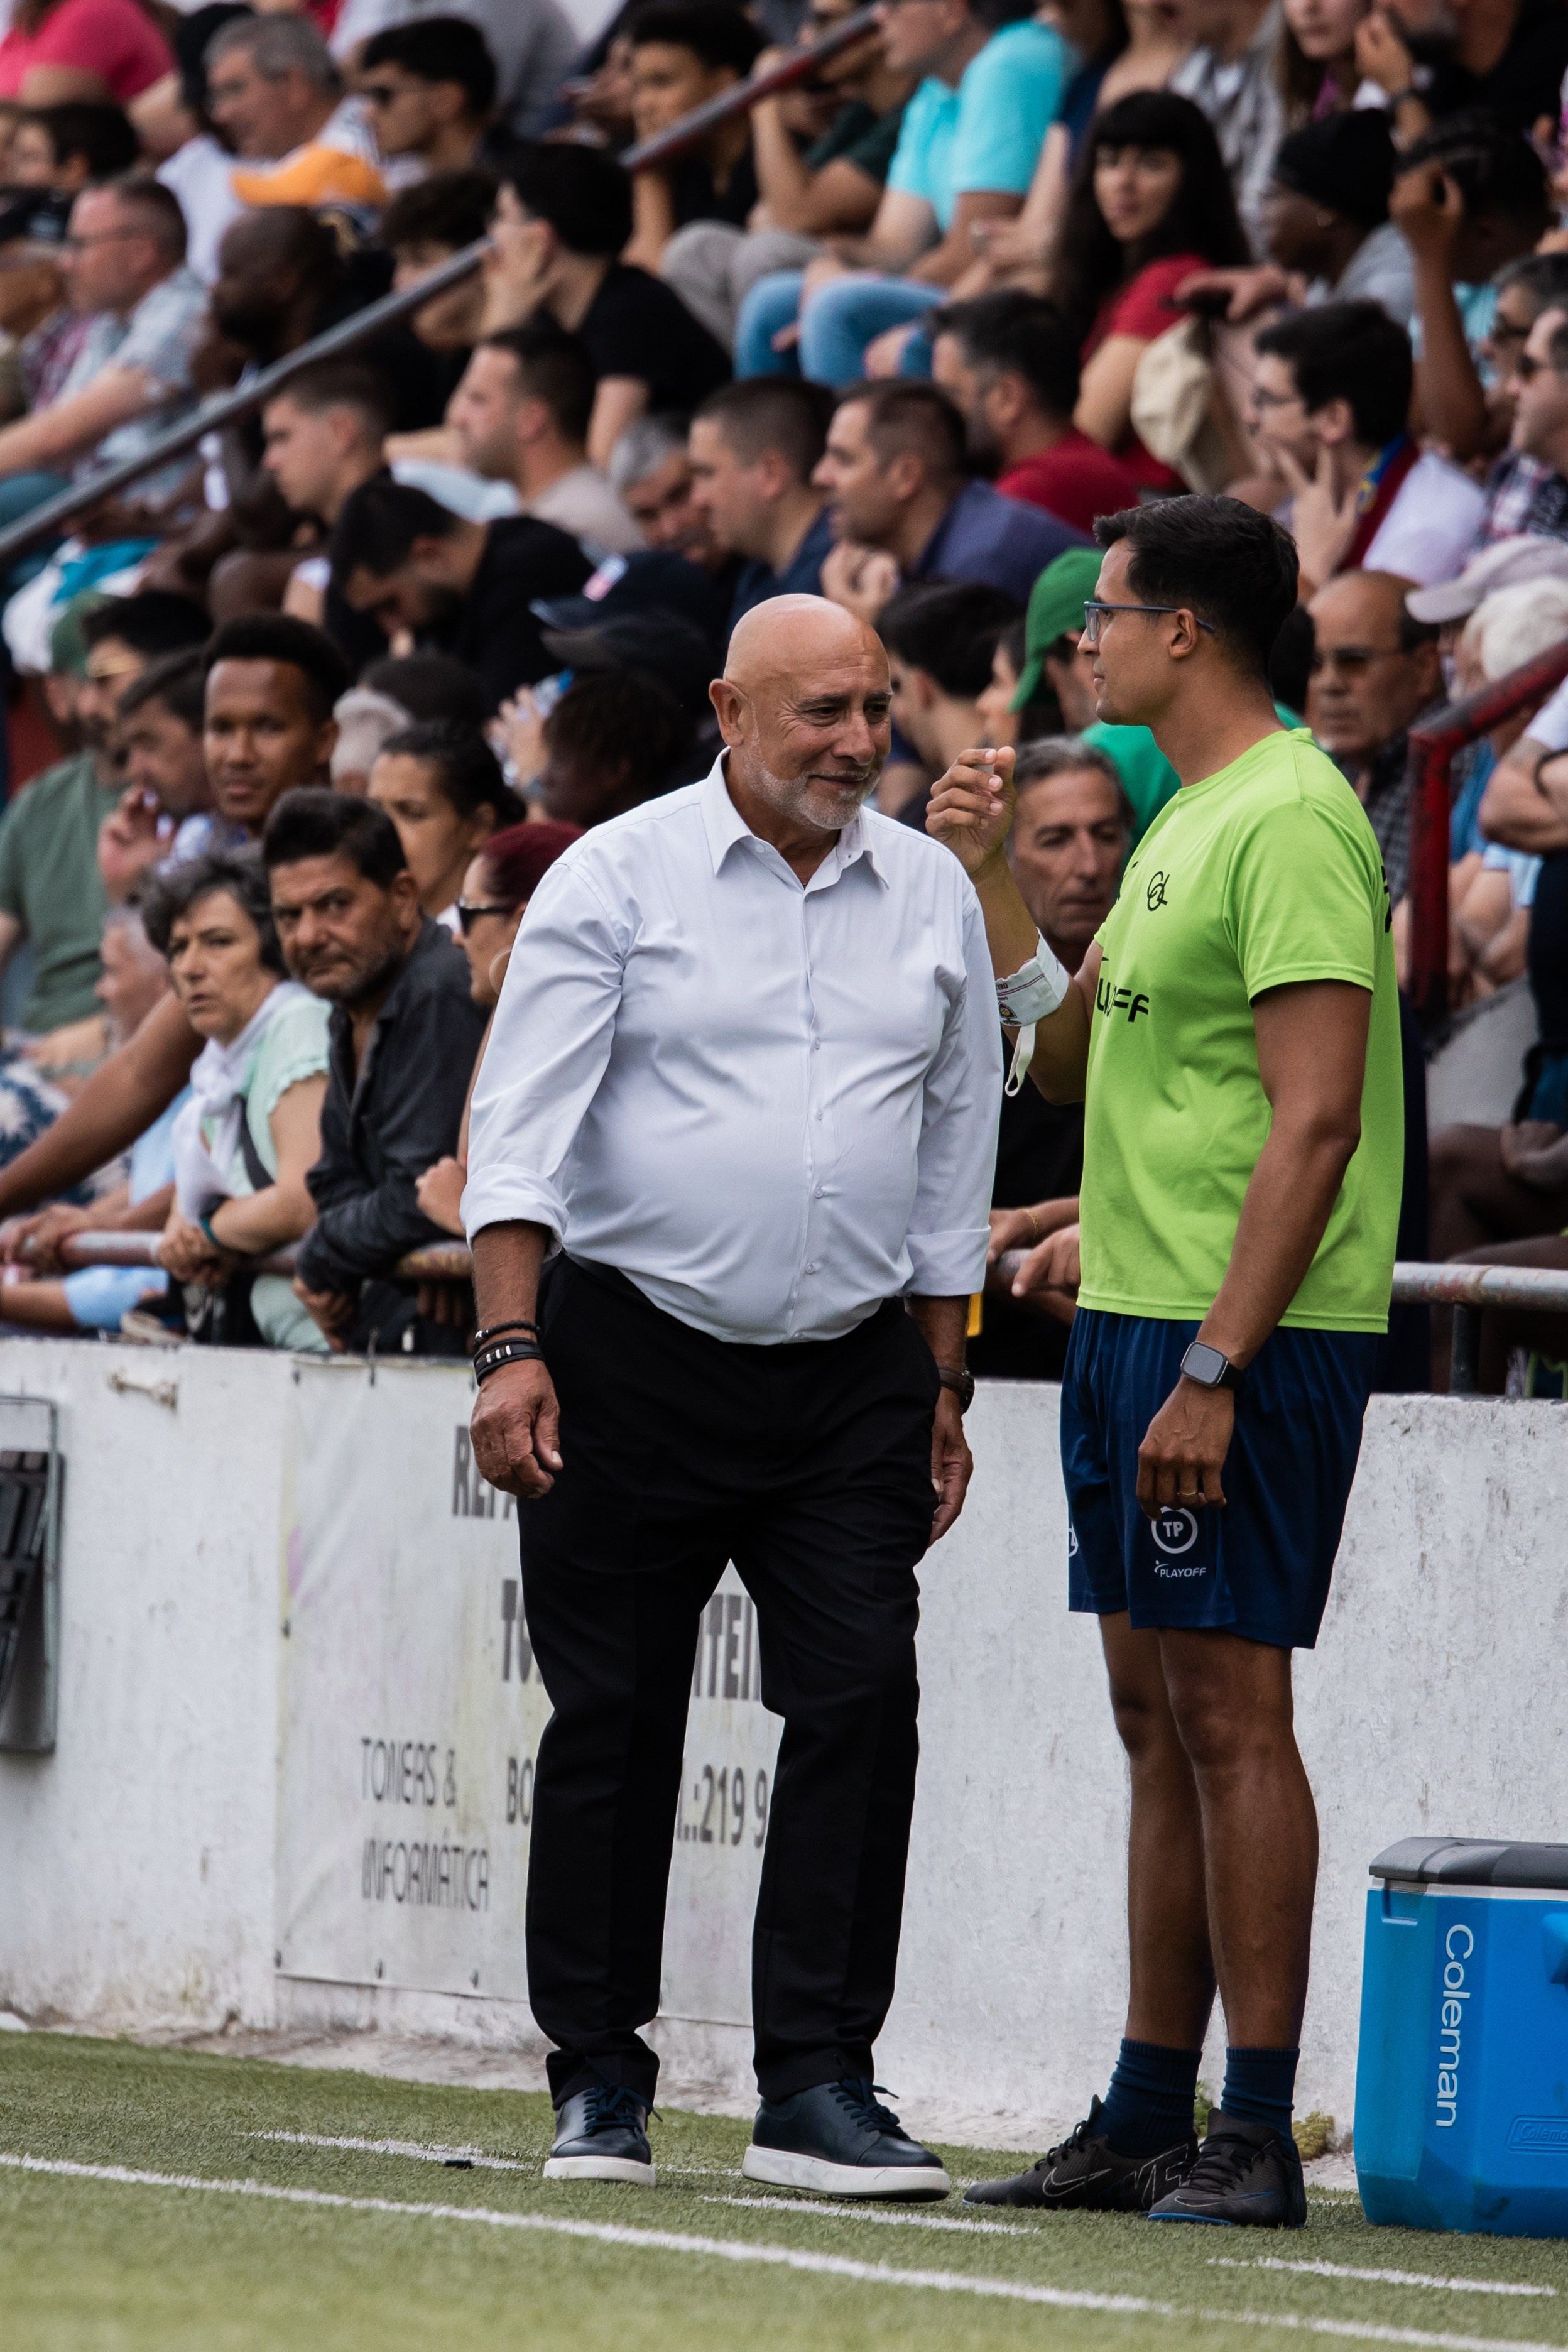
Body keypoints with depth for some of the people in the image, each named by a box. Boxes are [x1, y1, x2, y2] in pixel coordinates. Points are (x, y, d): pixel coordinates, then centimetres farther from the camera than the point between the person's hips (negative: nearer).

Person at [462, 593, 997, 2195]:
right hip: (635, 1355, -3)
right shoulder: (618, 881, -3)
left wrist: (943, 1388, 14)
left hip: (854, 1374, 3)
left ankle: (816, 2088, -6)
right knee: (614, 1719, 2)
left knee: (861, 1704, -8)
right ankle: (599, 2081, 12)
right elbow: (519, 1131, -6)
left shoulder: (932, 901, 9)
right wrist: (511, 1354, -15)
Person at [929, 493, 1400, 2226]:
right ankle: (1148, 2116, 16)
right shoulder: (1182, 822, 17)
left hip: (1247, 1335, -10)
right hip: (1128, 1311, 10)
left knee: (1228, 1706, -8)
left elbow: (1316, 1119, -20)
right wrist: (984, 879, 14)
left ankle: (1258, 2135, -6)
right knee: (1156, 1710, 11)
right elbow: (1073, 1059, 25)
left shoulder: (1294, 820, -14)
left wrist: (1218, 1365, -23)